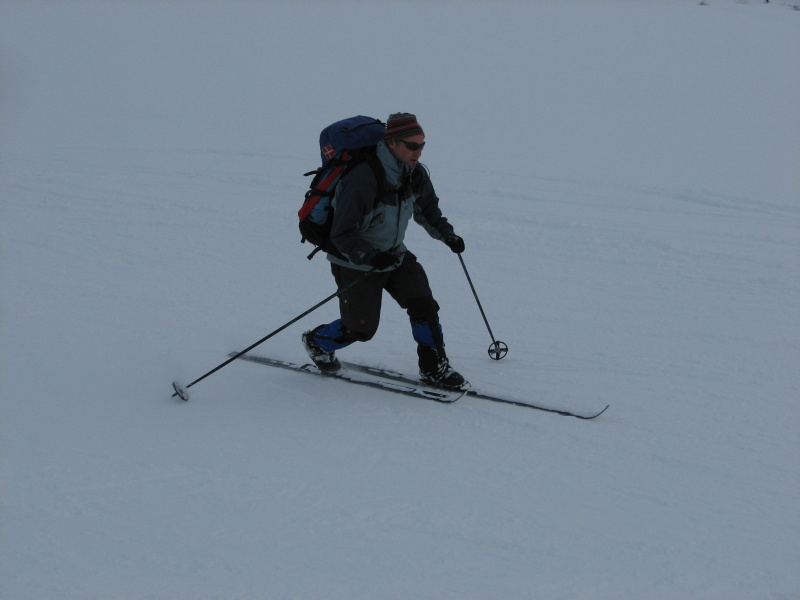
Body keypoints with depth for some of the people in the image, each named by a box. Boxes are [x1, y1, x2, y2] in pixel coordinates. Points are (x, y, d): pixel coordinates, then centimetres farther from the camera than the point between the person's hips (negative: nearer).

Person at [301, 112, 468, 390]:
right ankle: (317, 341, 32)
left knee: (423, 304, -7)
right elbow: (342, 235, -29)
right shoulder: (362, 180, -32)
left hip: (394, 253, 6)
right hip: (355, 263, -6)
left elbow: (427, 209, 15)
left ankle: (434, 367, 8)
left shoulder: (415, 174, -8)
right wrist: (371, 256, -42)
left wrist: (447, 234, 1)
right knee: (362, 328, 4)